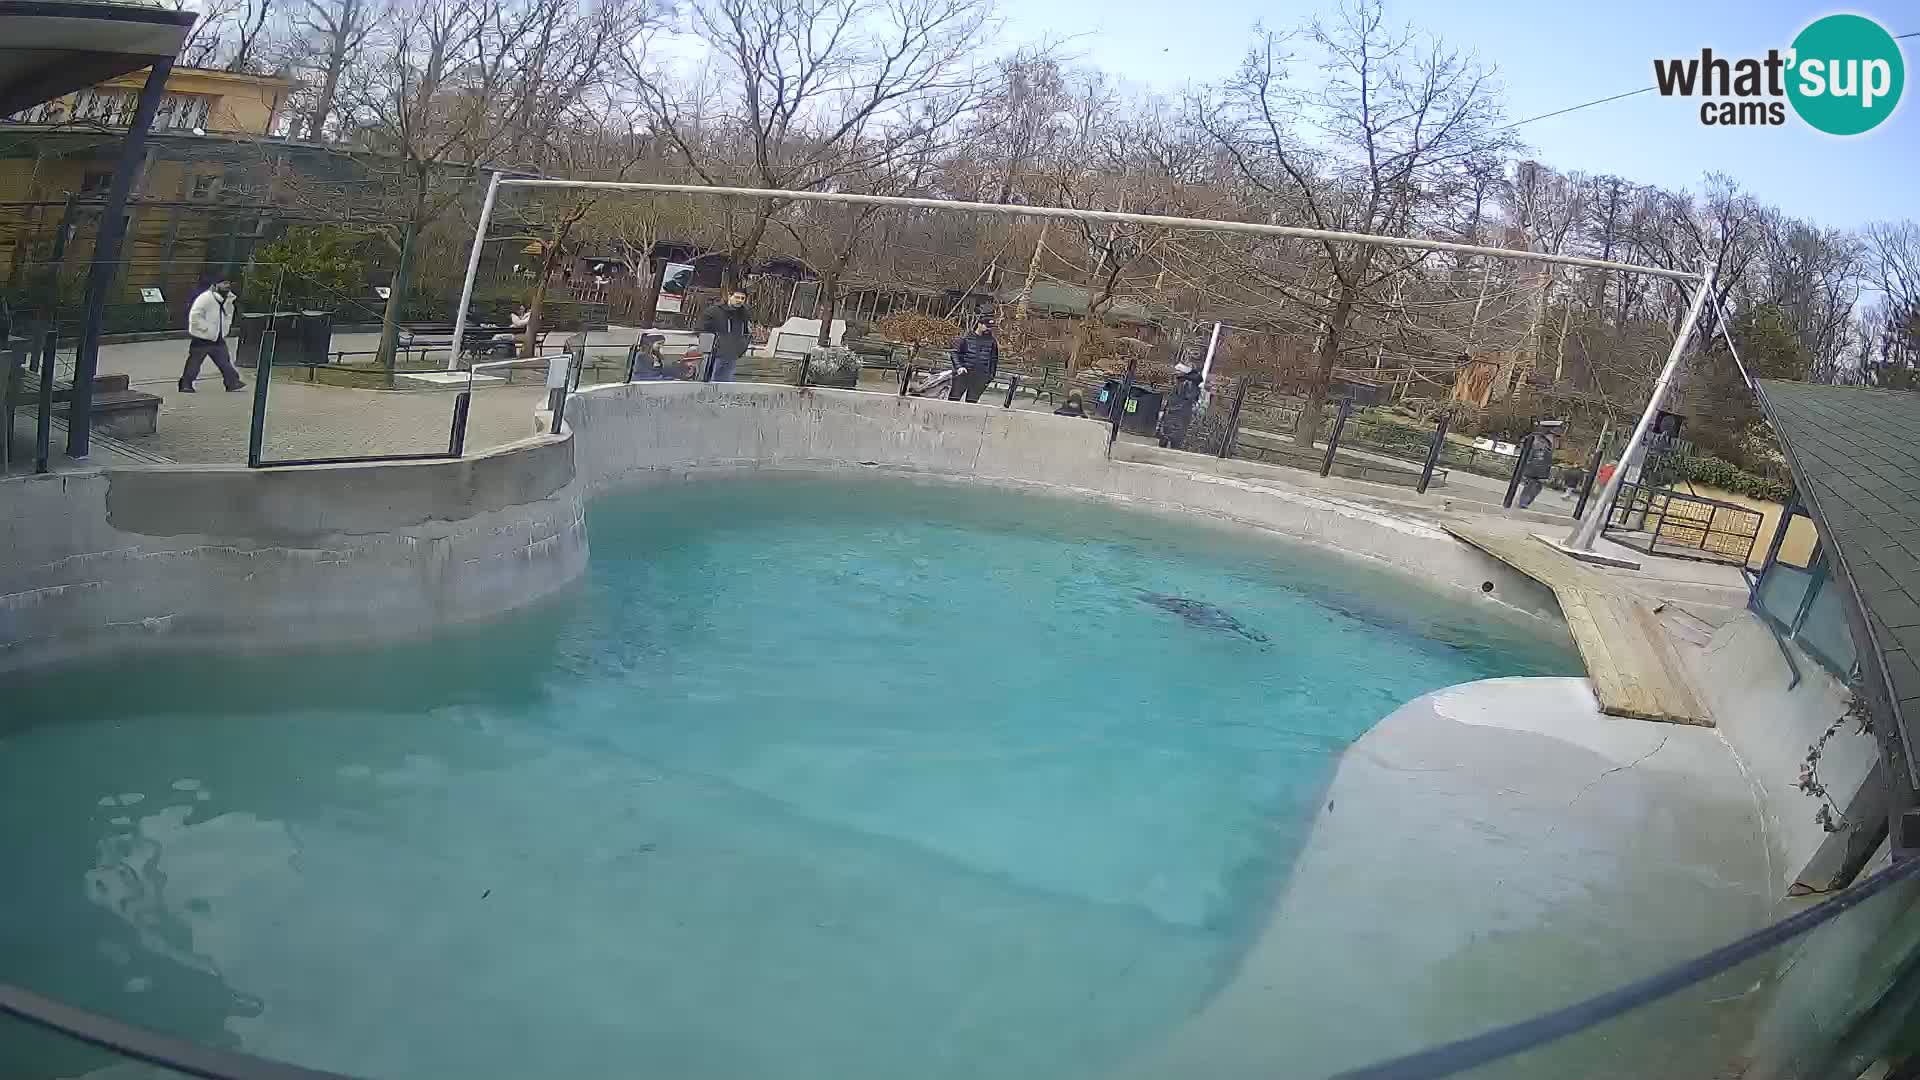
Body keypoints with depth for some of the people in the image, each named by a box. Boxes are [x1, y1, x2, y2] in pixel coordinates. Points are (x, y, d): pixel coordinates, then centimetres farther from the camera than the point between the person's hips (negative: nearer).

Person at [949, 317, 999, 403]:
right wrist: (959, 366, -13)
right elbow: (955, 352, 0)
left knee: (972, 401, 1)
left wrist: (991, 374, 12)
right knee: (954, 398, -5)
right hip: (963, 373, -2)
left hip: (980, 376, 2)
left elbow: (994, 359, 17)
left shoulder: (991, 341, 9)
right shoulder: (966, 338, 0)